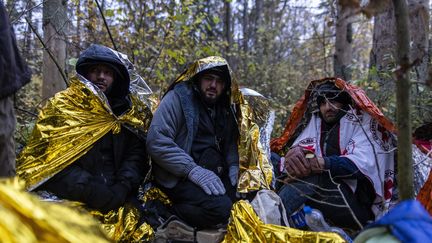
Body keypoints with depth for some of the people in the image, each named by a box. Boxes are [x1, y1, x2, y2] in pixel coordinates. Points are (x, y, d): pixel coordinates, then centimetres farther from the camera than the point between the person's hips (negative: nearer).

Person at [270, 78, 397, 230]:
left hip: (358, 203, -4)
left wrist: (318, 163, -28)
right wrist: (295, 153, -24)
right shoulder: (315, 124, 20)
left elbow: (362, 162, -13)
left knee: (313, 177, -33)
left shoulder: (363, 122, 6)